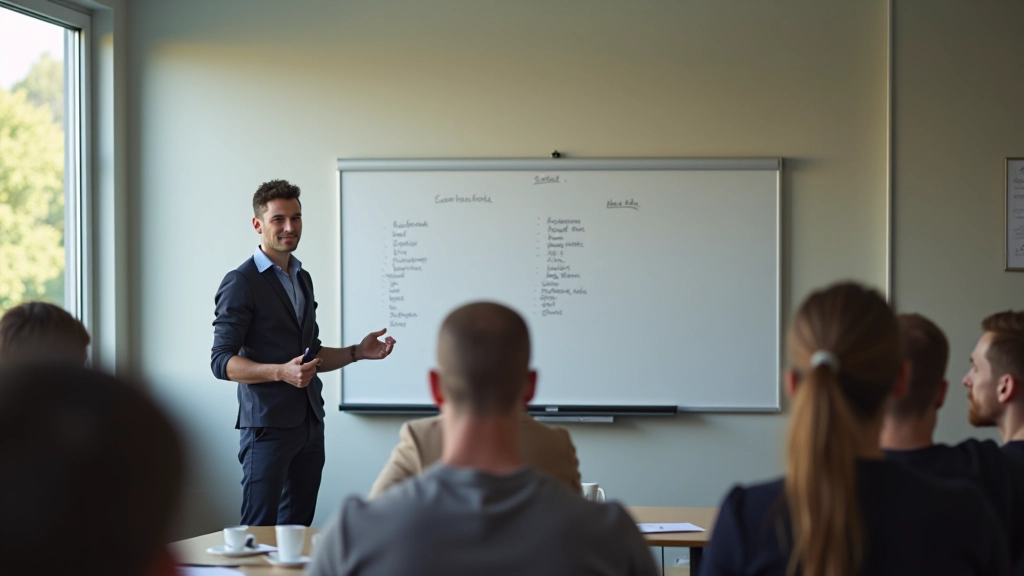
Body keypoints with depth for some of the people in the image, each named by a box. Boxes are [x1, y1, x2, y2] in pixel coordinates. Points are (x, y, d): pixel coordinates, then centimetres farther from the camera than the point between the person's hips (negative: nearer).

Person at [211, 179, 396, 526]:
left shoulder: (302, 279, 19)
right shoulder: (241, 283, -7)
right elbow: (222, 361, -13)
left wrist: (357, 352, 10)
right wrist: (281, 372, -25)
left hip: (310, 425, 8)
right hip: (268, 426, -7)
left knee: (298, 527, 9)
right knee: (259, 532, -7)